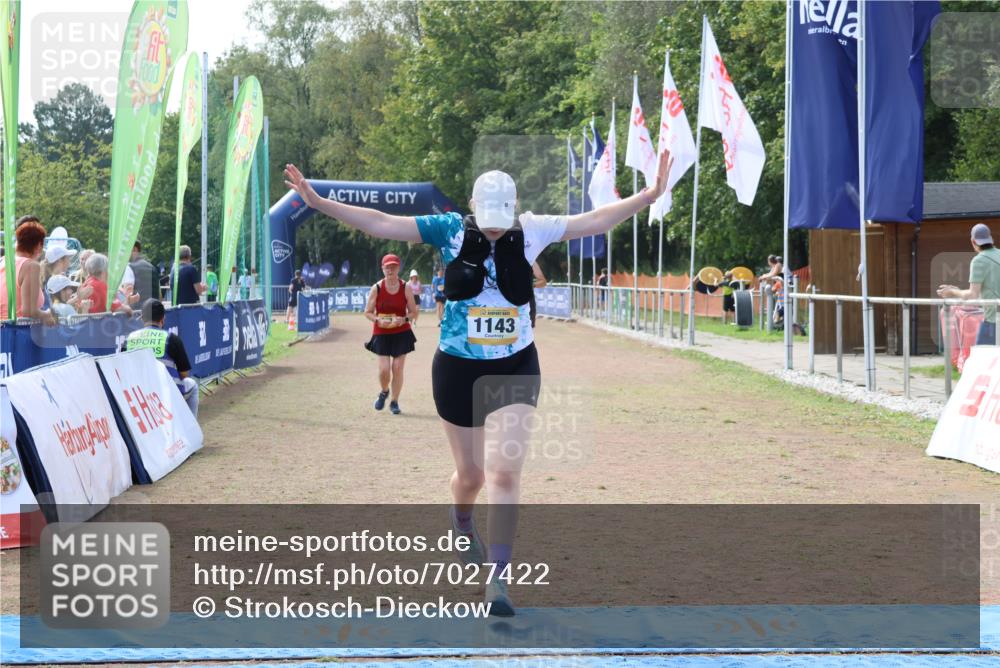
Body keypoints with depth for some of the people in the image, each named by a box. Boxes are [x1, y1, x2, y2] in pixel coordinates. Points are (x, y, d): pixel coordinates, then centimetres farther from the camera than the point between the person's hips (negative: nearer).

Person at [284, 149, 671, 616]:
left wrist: (648, 196, -12)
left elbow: (593, 221, -3)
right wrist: (319, 202, -13)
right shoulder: (450, 230, -7)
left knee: (505, 473, -11)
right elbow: (381, 223, -7)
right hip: (458, 368, 0)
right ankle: (462, 522, 49)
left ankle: (498, 580, -6)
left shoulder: (532, 231, -4)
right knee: (471, 474, 12)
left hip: (516, 367, 0)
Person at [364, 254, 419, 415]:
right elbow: (368, 312, 0)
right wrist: (378, 320, -19)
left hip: (401, 333, 0)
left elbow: (414, 312, 1)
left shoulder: (406, 288, -3)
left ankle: (394, 401, 13)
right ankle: (384, 392, 26)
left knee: (398, 368, -3)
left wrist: (404, 319, -19)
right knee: (384, 369, -7)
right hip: (381, 334, 0)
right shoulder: (376, 288, -5)